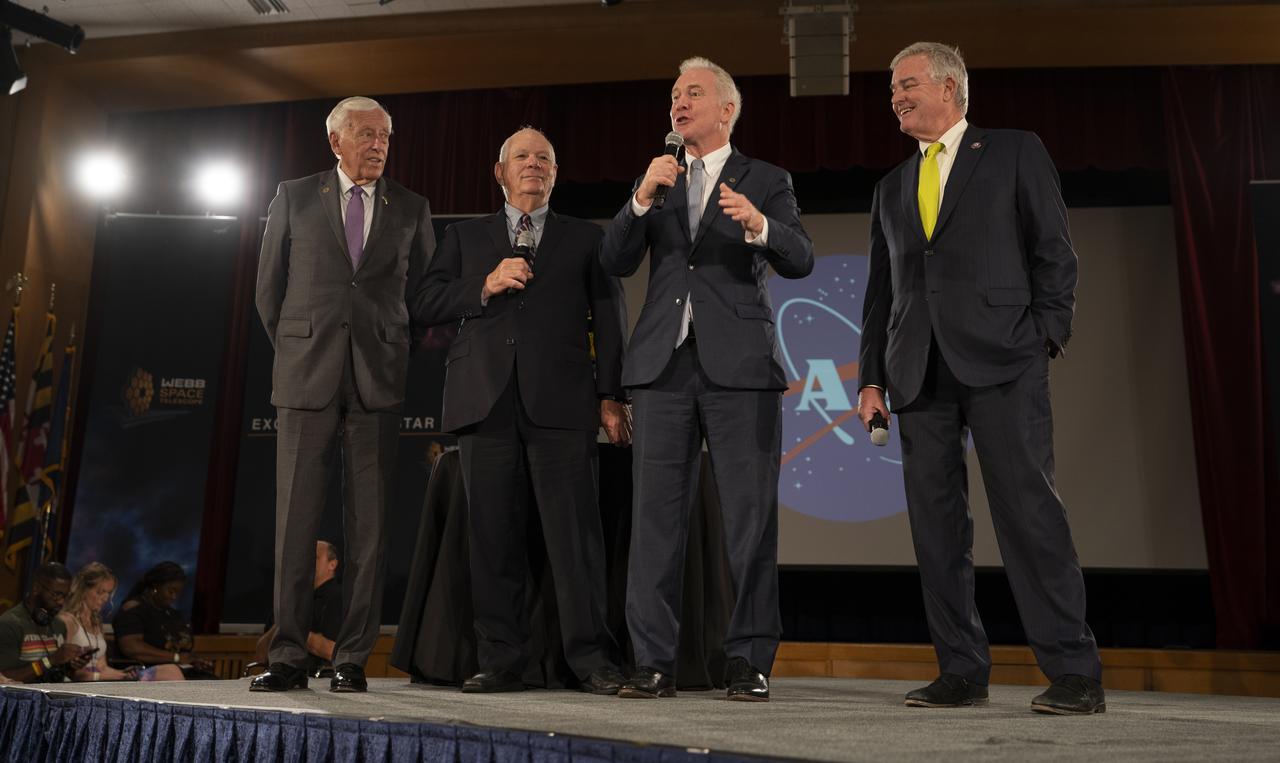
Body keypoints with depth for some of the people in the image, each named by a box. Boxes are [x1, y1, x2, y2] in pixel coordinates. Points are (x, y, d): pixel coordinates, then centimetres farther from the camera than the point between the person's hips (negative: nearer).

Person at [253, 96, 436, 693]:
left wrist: (390, 354, 12)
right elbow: (269, 288, 13)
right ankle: (288, 657, 6)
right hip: (307, 377, 0)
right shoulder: (294, 198, 10)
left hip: (377, 381, 1)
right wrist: (297, 352, 11)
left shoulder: (410, 209, 11)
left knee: (368, 524, 0)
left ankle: (352, 659, 7)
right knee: (295, 518, -1)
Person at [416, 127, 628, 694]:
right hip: (486, 401, 2)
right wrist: (485, 286, -5)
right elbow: (429, 304, 11)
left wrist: (611, 397, -1)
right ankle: (500, 660, 9)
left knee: (574, 530, -8)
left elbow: (609, 320, 10)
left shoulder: (585, 239, 18)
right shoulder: (464, 237, 22)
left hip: (561, 403, -1)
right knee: (493, 536, 2)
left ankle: (591, 659, -4)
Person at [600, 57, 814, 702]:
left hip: (738, 366, -3)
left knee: (750, 517, -2)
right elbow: (615, 263, 8)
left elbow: (800, 262, -2)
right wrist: (642, 199, -6)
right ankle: (654, 661, 7)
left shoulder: (766, 181, 11)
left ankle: (750, 660, 7)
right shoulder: (656, 182, 20)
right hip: (663, 364, 3)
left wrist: (758, 225, -21)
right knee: (655, 516, 1)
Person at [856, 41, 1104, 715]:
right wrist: (871, 376, 11)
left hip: (999, 359, -5)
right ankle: (963, 671, 11)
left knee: (1027, 507, -10)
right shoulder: (892, 187, 23)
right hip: (919, 372, 5)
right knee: (935, 522, 3)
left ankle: (1074, 673, -4)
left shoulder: (1015, 154, 11)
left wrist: (1044, 338, -7)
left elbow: (1054, 251, 5)